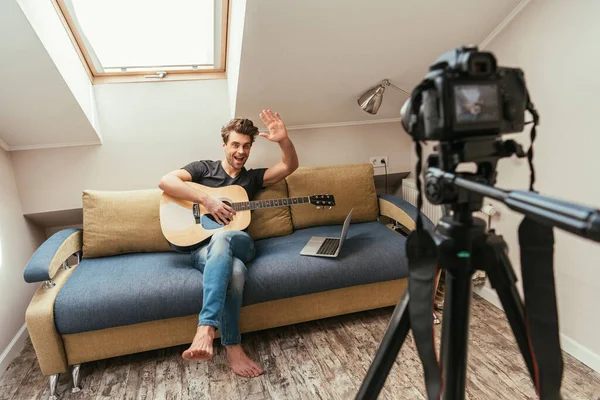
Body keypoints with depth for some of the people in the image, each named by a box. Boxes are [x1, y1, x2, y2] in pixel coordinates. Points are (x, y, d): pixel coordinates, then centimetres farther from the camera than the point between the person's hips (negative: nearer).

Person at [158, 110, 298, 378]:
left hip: (239, 244, 1)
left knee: (221, 237, -40)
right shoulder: (204, 168, 15)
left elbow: (290, 166, 13)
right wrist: (206, 200, -13)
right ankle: (232, 346, -31)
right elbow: (165, 181, -2)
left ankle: (205, 329, -48)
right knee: (235, 270, -40)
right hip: (203, 248, -1)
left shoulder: (252, 178, 23)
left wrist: (284, 140, -8)